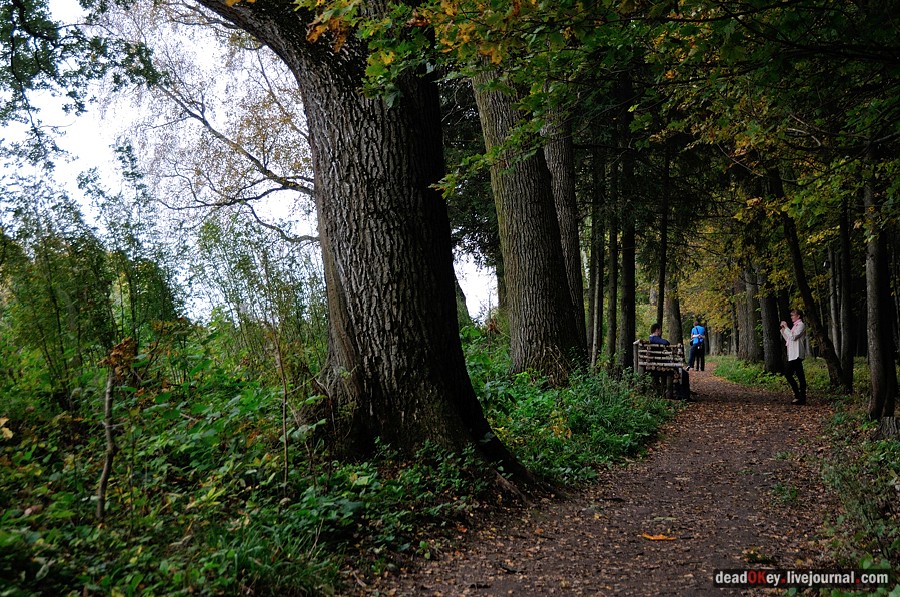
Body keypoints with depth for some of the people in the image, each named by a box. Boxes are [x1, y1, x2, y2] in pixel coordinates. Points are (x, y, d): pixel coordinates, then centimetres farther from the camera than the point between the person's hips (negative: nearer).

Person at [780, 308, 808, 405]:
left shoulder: (801, 325, -7)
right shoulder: (795, 326, 21)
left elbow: (793, 337, -19)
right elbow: (788, 339, 21)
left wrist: (786, 327, -12)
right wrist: (783, 329, 13)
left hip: (797, 354, -10)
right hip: (793, 355, 10)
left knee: (788, 374, -14)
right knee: (800, 376, 7)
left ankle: (798, 396, -12)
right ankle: (802, 398, 8)